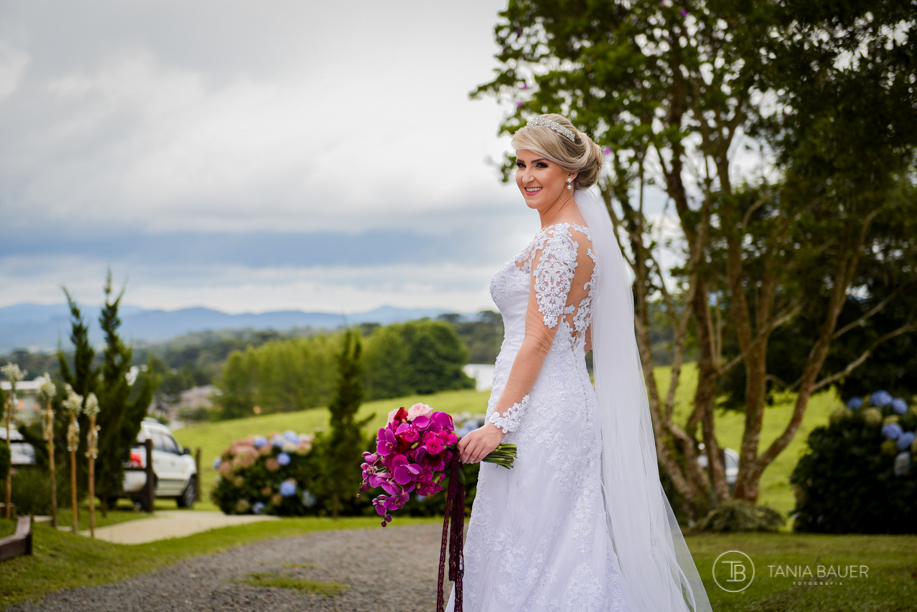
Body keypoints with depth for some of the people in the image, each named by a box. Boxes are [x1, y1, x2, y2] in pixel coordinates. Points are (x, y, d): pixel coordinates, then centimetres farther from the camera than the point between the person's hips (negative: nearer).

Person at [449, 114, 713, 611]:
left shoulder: (556, 239, -13)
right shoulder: (585, 235, 17)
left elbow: (538, 340, -18)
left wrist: (498, 422, -19)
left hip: (541, 415, -10)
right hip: (569, 403, 10)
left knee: (524, 557, -6)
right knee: (566, 555, 12)